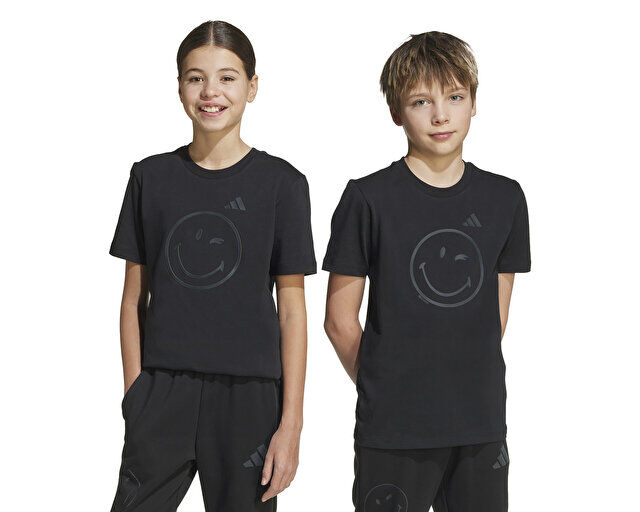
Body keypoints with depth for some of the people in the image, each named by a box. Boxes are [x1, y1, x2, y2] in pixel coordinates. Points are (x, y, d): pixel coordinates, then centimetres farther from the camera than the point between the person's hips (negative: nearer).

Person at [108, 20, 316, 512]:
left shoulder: (281, 183, -1)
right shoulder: (151, 176, 6)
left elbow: (292, 309, -1)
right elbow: (135, 298, 8)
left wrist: (291, 422, -5)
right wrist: (134, 397, 3)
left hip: (247, 396, -1)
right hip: (162, 392, 2)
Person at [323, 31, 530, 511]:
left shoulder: (505, 198, 6)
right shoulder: (370, 198, -6)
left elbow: (496, 314, 12)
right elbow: (340, 320, -2)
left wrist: (471, 388, 6)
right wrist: (382, 388, 2)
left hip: (482, 426, 3)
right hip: (393, 431, -3)